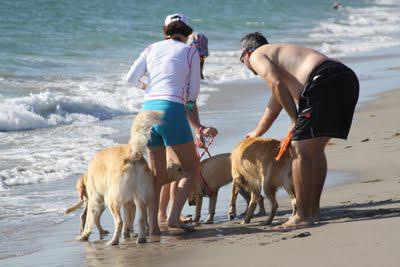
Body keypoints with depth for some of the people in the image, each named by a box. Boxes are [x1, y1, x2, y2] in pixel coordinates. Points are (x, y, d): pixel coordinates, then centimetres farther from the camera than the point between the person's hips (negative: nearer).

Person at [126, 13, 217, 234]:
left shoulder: (152, 49, 18)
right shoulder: (190, 52, 10)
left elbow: (131, 78, 12)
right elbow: (193, 93, 11)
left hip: (148, 108, 5)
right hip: (172, 110, -4)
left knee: (157, 174, 14)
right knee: (192, 169, 9)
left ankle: (152, 225, 7)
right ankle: (174, 216, -6)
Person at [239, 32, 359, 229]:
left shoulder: (257, 55, 13)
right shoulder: (279, 52, 39)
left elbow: (277, 84, -9)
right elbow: (273, 108, 50)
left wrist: (295, 120, -2)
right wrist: (257, 133, 65)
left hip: (323, 80, -9)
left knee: (300, 150, -2)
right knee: (315, 149, 20)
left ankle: (303, 216, -1)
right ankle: (314, 209, 24)